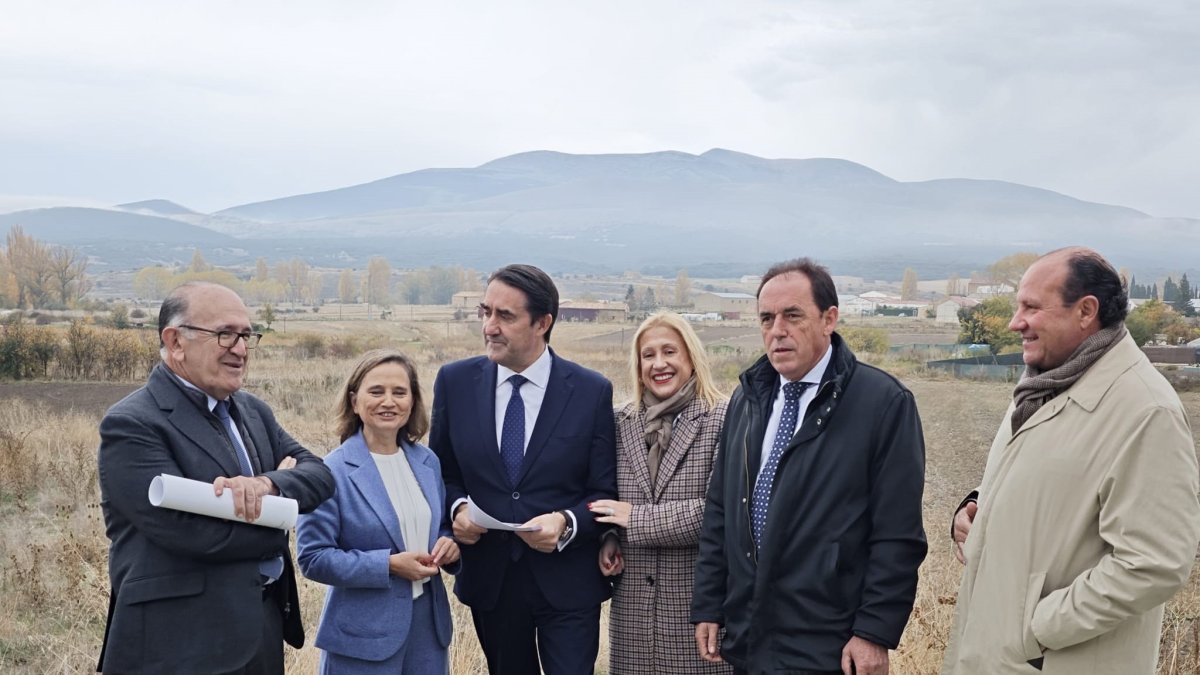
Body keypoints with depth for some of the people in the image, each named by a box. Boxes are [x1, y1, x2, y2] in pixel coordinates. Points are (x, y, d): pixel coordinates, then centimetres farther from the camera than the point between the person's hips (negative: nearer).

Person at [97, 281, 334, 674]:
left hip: (264, 628, 7)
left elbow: (319, 473, 4)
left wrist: (267, 484, -17)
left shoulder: (252, 411, 11)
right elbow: (191, 530, -23)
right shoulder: (131, 425, -14)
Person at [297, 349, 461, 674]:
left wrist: (448, 544, -6)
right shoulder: (333, 471, -12)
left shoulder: (428, 461, 5)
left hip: (429, 623, 5)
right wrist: (388, 565, -20)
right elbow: (312, 557, -13)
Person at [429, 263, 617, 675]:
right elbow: (442, 471, 10)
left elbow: (605, 491, -3)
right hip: (488, 577, 3)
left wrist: (566, 522, -22)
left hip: (566, 582, -2)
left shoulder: (592, 391, -7)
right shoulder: (455, 382, 0)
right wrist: (458, 506, -11)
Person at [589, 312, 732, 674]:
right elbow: (605, 495, 18)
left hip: (698, 599, -4)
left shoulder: (723, 420, -7)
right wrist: (607, 539, -3)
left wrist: (637, 519, -13)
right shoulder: (622, 422, 8)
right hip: (633, 603, 4)